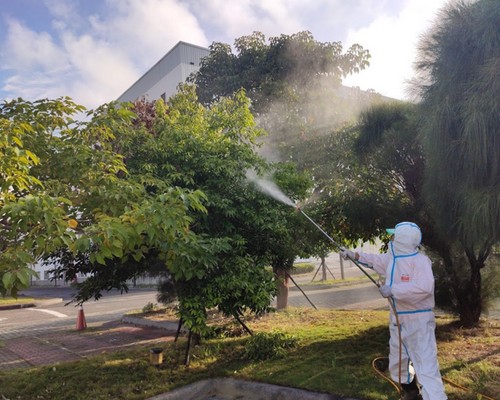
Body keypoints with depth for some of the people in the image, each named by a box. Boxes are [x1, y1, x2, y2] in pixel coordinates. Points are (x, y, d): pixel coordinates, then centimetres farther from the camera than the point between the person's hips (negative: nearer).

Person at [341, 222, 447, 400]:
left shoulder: (420, 260, -23)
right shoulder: (392, 258, 4)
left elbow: (424, 287, -37)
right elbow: (375, 260, 24)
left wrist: (392, 290, -32)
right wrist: (354, 254, 26)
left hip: (418, 320, -9)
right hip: (398, 319, 9)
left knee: (426, 363, -13)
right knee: (397, 361, 24)